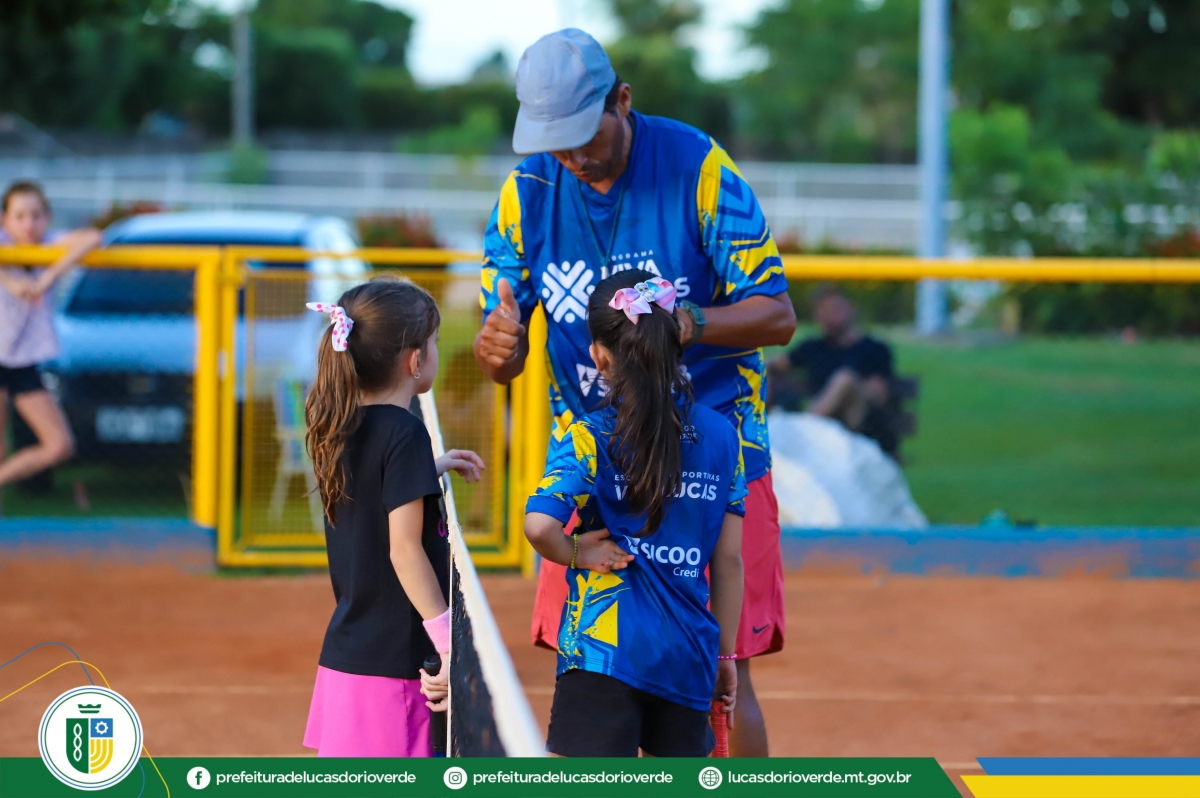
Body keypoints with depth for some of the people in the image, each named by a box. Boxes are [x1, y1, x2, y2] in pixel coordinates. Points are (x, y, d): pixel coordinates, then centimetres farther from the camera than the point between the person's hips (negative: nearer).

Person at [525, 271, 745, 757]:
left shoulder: (589, 438, -5)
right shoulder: (720, 436, 7)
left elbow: (540, 526, -21)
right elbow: (729, 560, 10)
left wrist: (576, 552, 0)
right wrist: (725, 653, 18)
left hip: (605, 648, -4)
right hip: (689, 654, 4)